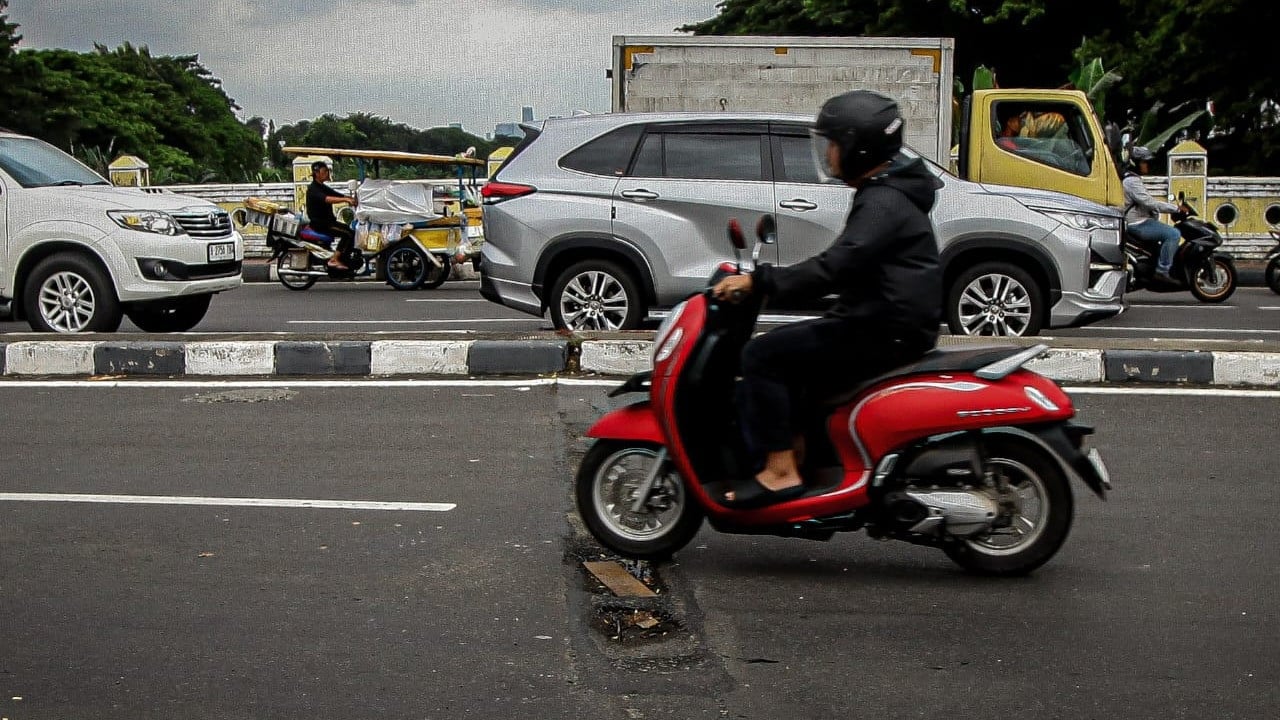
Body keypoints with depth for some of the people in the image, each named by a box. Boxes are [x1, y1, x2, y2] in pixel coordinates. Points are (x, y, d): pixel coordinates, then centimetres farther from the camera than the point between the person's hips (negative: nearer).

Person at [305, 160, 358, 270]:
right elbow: (327, 199, -33)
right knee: (348, 233, -20)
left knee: (352, 231, 1)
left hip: (328, 220, 9)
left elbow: (338, 195, 9)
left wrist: (354, 200, -9)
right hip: (318, 223, -9)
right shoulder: (312, 189, -14)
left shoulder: (323, 187, 17)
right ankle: (334, 260, -18)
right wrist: (345, 199, -44)